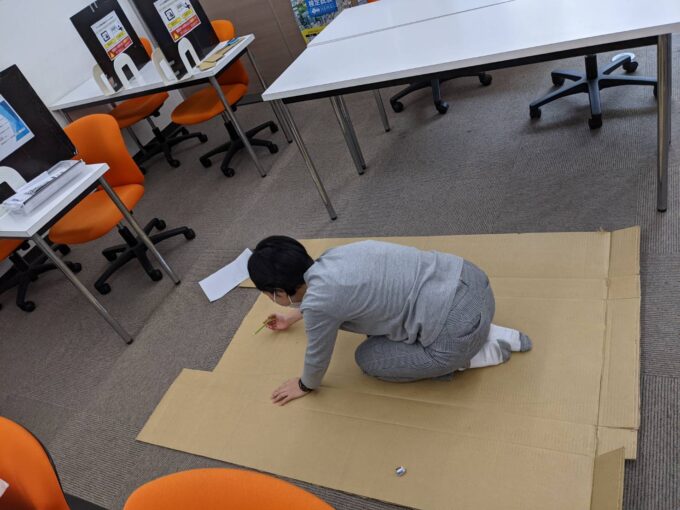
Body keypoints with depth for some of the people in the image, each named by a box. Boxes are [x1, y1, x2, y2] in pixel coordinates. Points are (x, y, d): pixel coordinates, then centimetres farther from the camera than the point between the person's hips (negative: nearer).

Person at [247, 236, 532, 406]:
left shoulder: (318, 303, -16)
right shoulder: (332, 259, 8)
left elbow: (317, 356, 4)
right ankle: (483, 334, 19)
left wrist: (305, 386, 25)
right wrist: (292, 318, 50)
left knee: (368, 358, 10)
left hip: (459, 331, -8)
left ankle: (470, 355, 7)